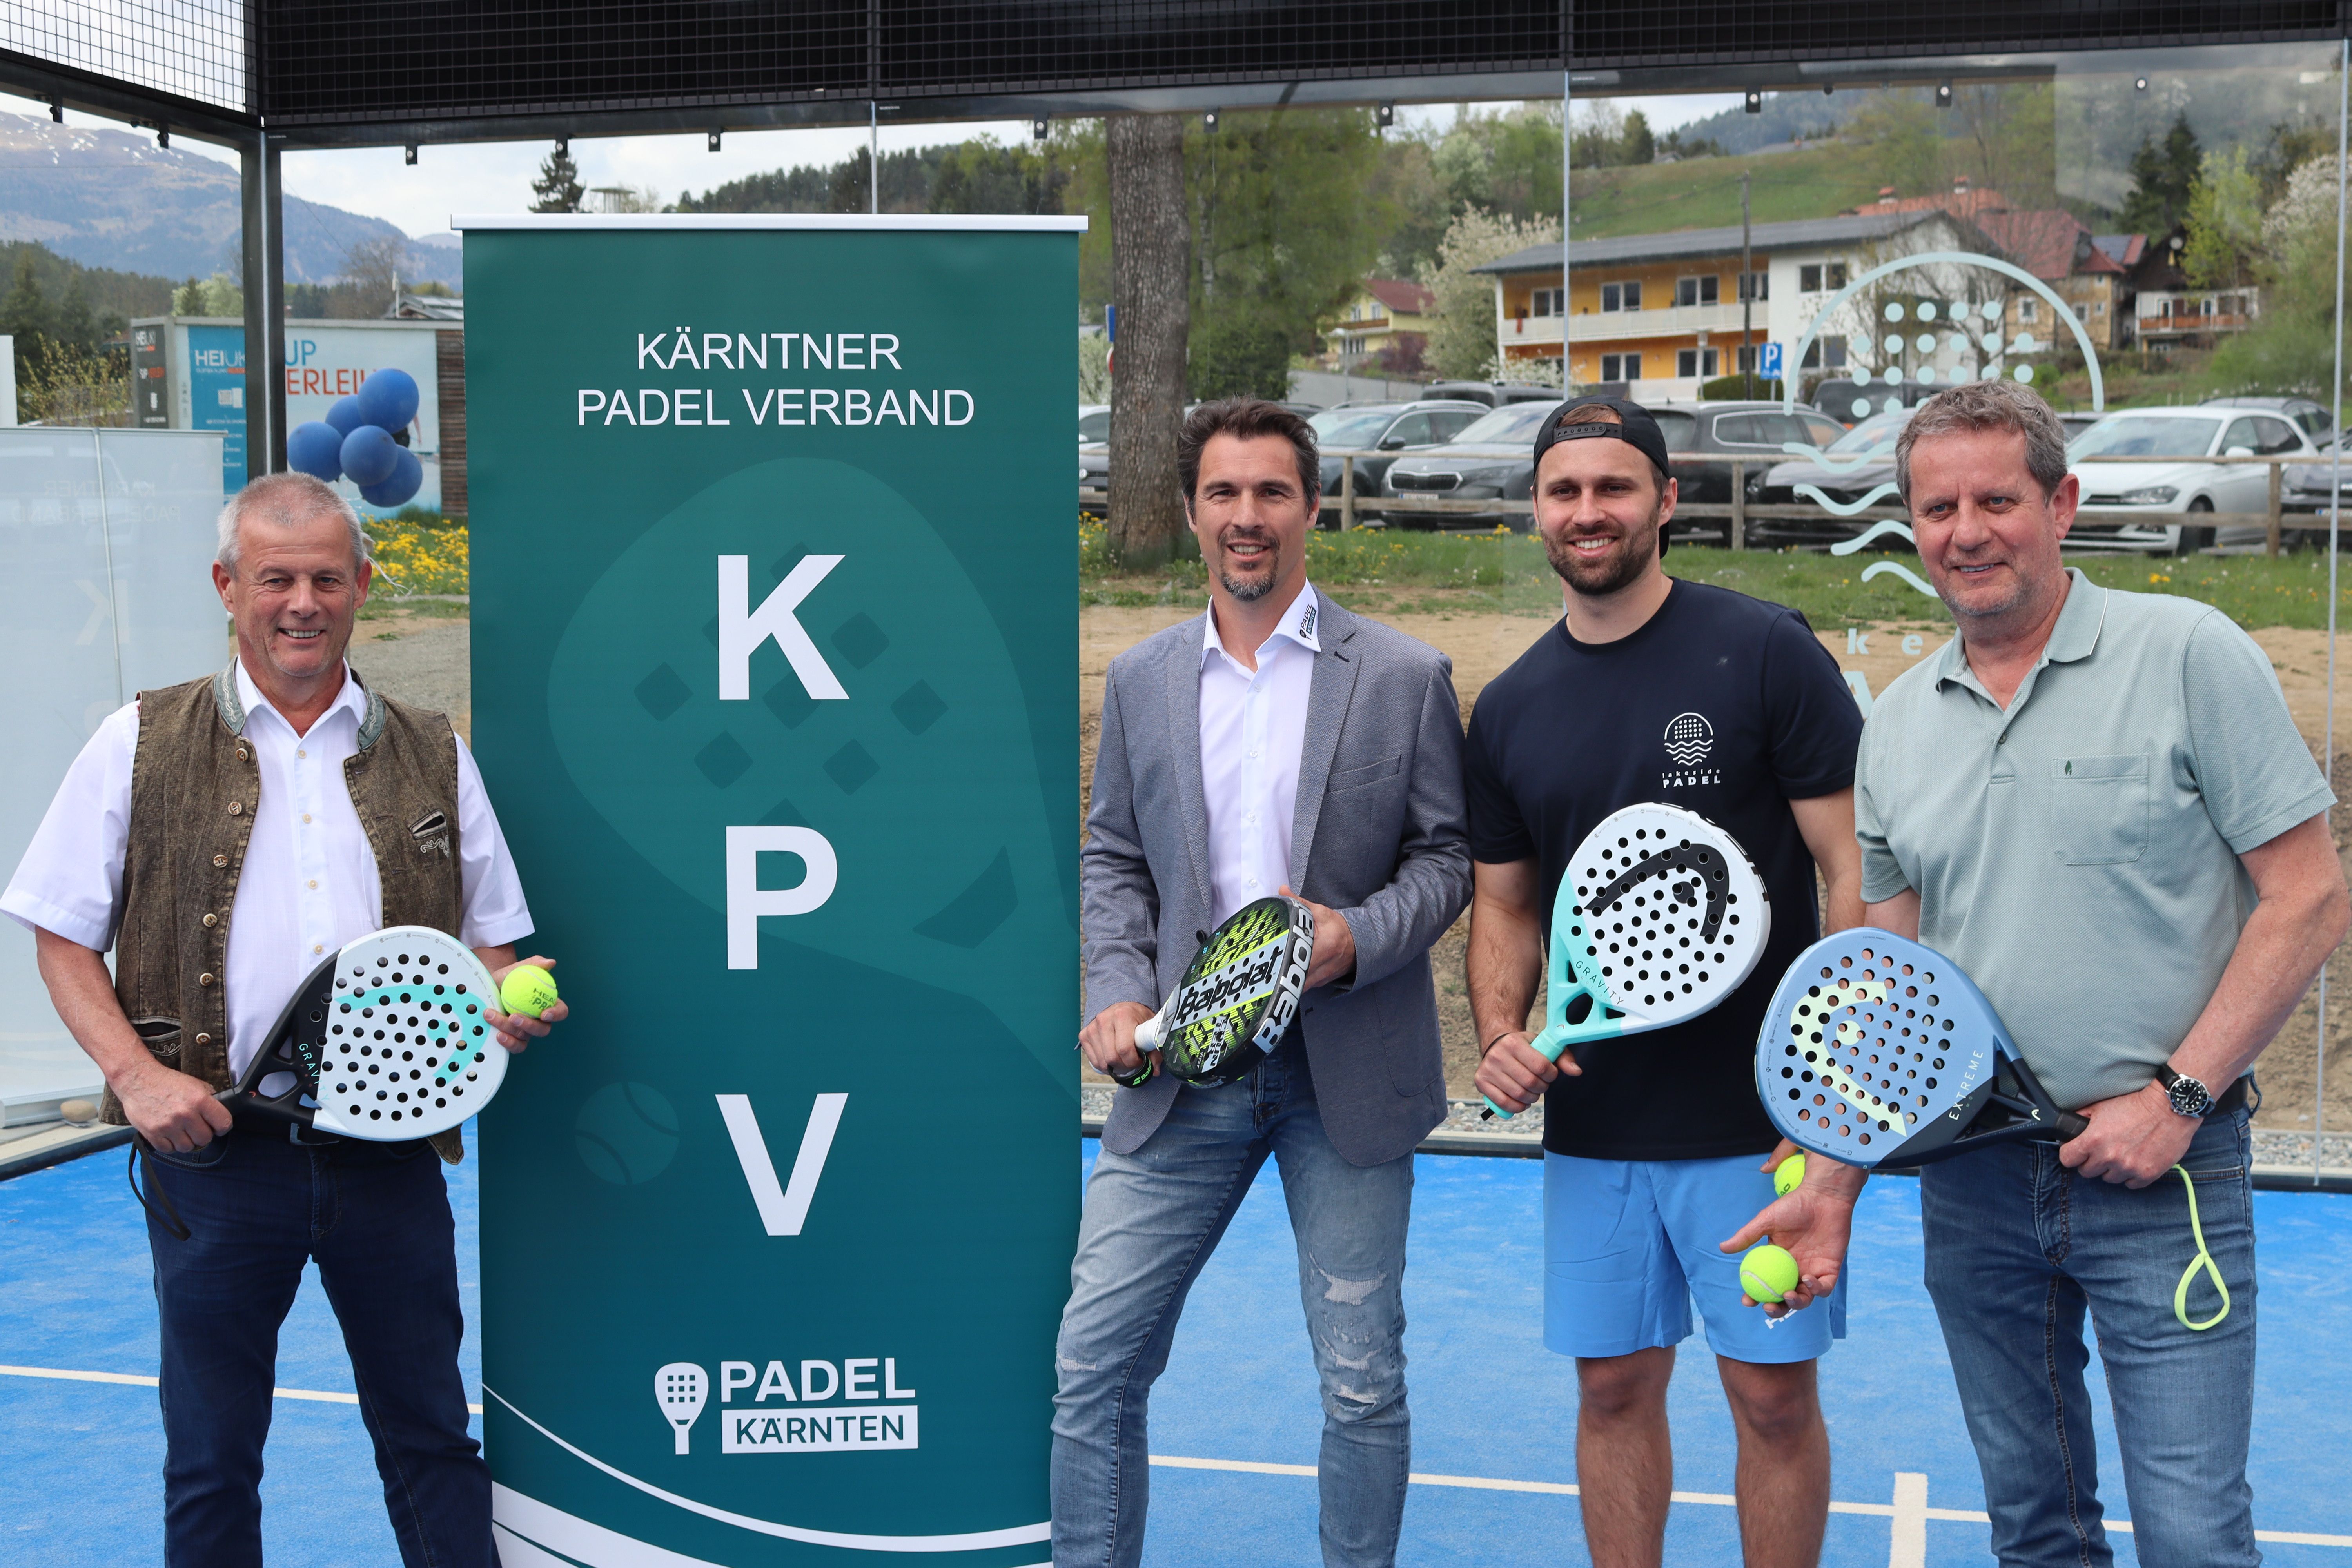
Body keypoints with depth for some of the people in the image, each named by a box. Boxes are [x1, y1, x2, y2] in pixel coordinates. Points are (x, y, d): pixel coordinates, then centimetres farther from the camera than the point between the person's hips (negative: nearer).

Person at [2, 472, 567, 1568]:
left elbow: (491, 945, 14)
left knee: (429, 1437, 10)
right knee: (210, 1459, 9)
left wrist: (512, 1006, -8)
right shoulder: (143, 746, 3)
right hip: (215, 1150, -1)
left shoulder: (432, 759, 9)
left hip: (391, 1151, 2)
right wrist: (134, 1072, -11)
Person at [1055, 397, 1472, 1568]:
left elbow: (1446, 854, 2)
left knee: (1361, 1382, 6)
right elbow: (1112, 859, 13)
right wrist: (1117, 992, -3)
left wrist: (1360, 936, -16)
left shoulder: (1404, 676, 1)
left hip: (1347, 1076, -2)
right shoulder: (1141, 680, 9)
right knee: (1091, 1367, 0)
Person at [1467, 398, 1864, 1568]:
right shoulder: (1508, 710, 7)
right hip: (1592, 1122, 4)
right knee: (1614, 1385, 12)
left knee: (1772, 1391, 3)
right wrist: (1500, 1036, -3)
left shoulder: (1766, 652, -7)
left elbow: (1854, 865, -8)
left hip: (1759, 1118, -4)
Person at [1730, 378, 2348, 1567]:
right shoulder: (1896, 725, 8)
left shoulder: (2189, 656, -7)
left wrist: (2178, 1095, -14)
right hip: (1971, 1178, 5)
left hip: (2163, 1175, -4)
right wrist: (1833, 1183, 5)